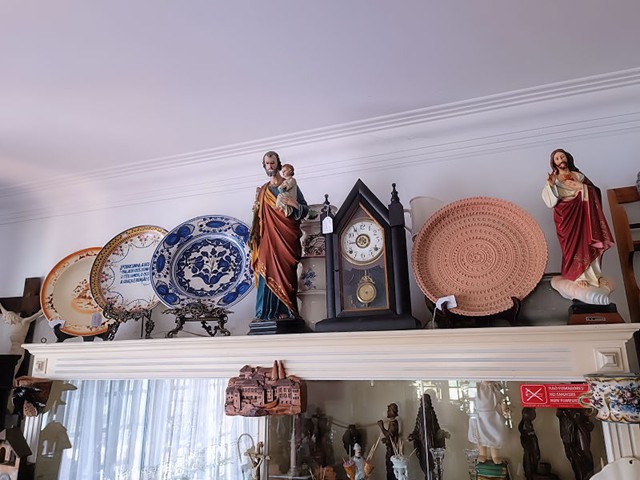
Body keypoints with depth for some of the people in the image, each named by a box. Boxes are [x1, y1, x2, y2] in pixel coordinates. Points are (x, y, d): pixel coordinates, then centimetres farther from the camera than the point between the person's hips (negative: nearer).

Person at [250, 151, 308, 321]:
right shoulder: (262, 190, 18)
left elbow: (305, 209, 1)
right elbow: (258, 216, 19)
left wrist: (295, 204, -18)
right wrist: (257, 202, 2)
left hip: (287, 237, -3)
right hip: (268, 237, 3)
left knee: (285, 272, -6)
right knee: (266, 271, -3)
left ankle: (284, 311, -3)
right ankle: (265, 312, 0)